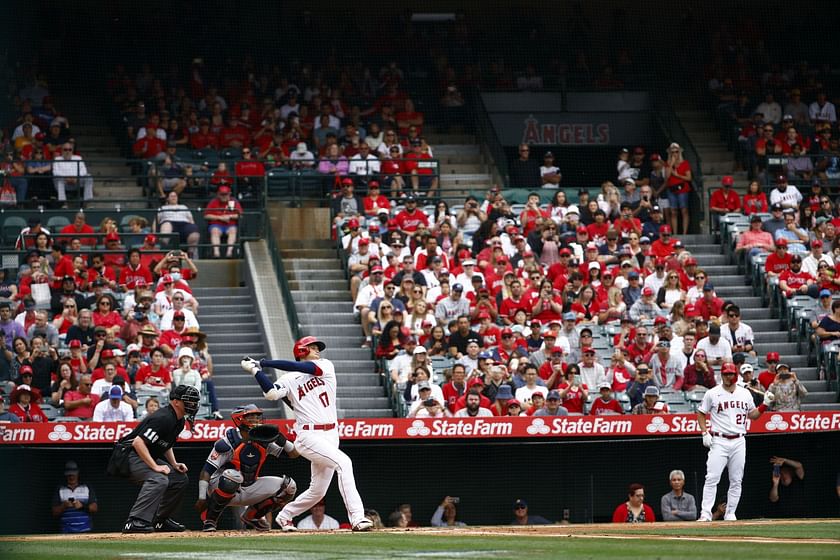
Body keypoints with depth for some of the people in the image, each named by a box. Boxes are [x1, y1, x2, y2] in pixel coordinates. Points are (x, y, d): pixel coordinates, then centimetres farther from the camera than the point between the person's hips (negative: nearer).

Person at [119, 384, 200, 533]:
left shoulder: (179, 420, 8)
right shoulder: (164, 418, -25)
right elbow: (138, 442, -31)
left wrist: (174, 464, 7)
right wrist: (155, 466, -32)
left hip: (149, 457, 11)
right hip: (130, 455, -11)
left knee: (180, 478, 11)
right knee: (159, 479, -32)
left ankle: (161, 520, 17)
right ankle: (135, 522, -37)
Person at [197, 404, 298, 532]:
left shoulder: (264, 441, -1)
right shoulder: (228, 442, -17)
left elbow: (294, 453, 2)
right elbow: (206, 471, -17)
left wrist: (281, 440, -18)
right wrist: (202, 498, -23)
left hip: (248, 491, 6)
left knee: (288, 486, -6)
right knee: (232, 475, -40)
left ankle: (251, 516, 10)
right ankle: (210, 520, -21)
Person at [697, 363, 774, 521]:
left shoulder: (745, 394, 11)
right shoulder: (712, 394, 1)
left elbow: (752, 415, 18)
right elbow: (701, 413, 7)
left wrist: (765, 404, 1)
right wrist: (704, 432, -6)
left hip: (739, 442, 3)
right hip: (719, 441, -3)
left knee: (736, 481, 4)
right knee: (712, 478, -11)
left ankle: (730, 513, 12)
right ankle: (706, 513, -12)